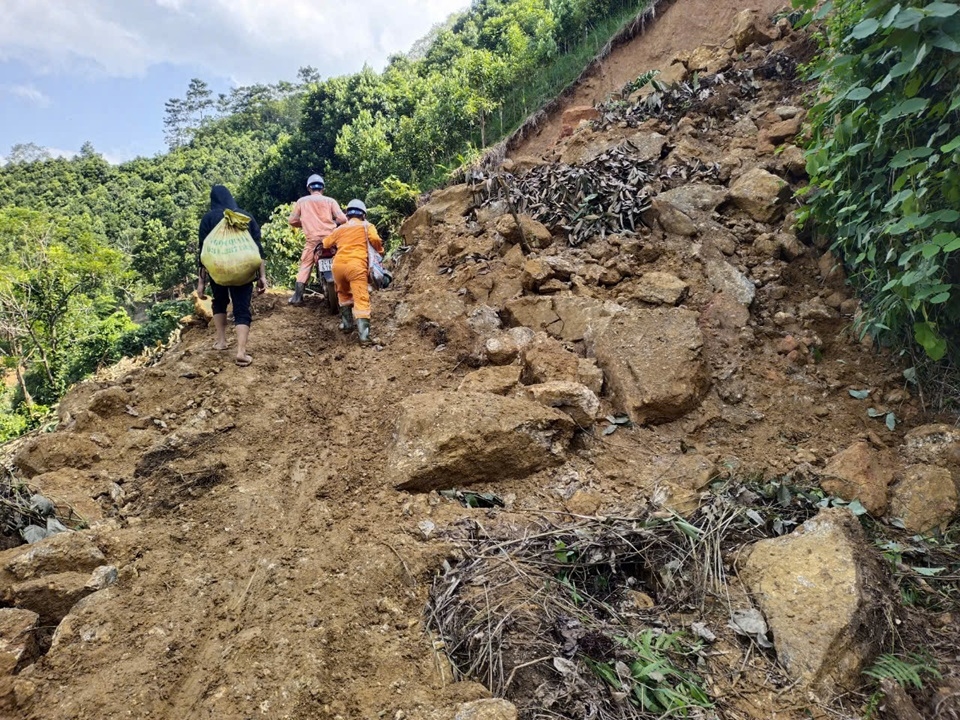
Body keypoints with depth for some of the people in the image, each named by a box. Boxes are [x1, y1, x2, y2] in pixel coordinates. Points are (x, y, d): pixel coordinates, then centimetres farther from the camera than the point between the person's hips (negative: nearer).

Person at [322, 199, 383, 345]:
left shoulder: (340, 228, 26)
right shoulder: (366, 226, 17)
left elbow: (325, 244, 27)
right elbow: (375, 239, -2)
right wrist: (380, 251, 15)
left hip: (338, 264, 4)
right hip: (356, 264, -4)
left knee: (343, 293, 30)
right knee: (361, 299, -9)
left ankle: (346, 323, 28)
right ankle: (364, 335, -21)